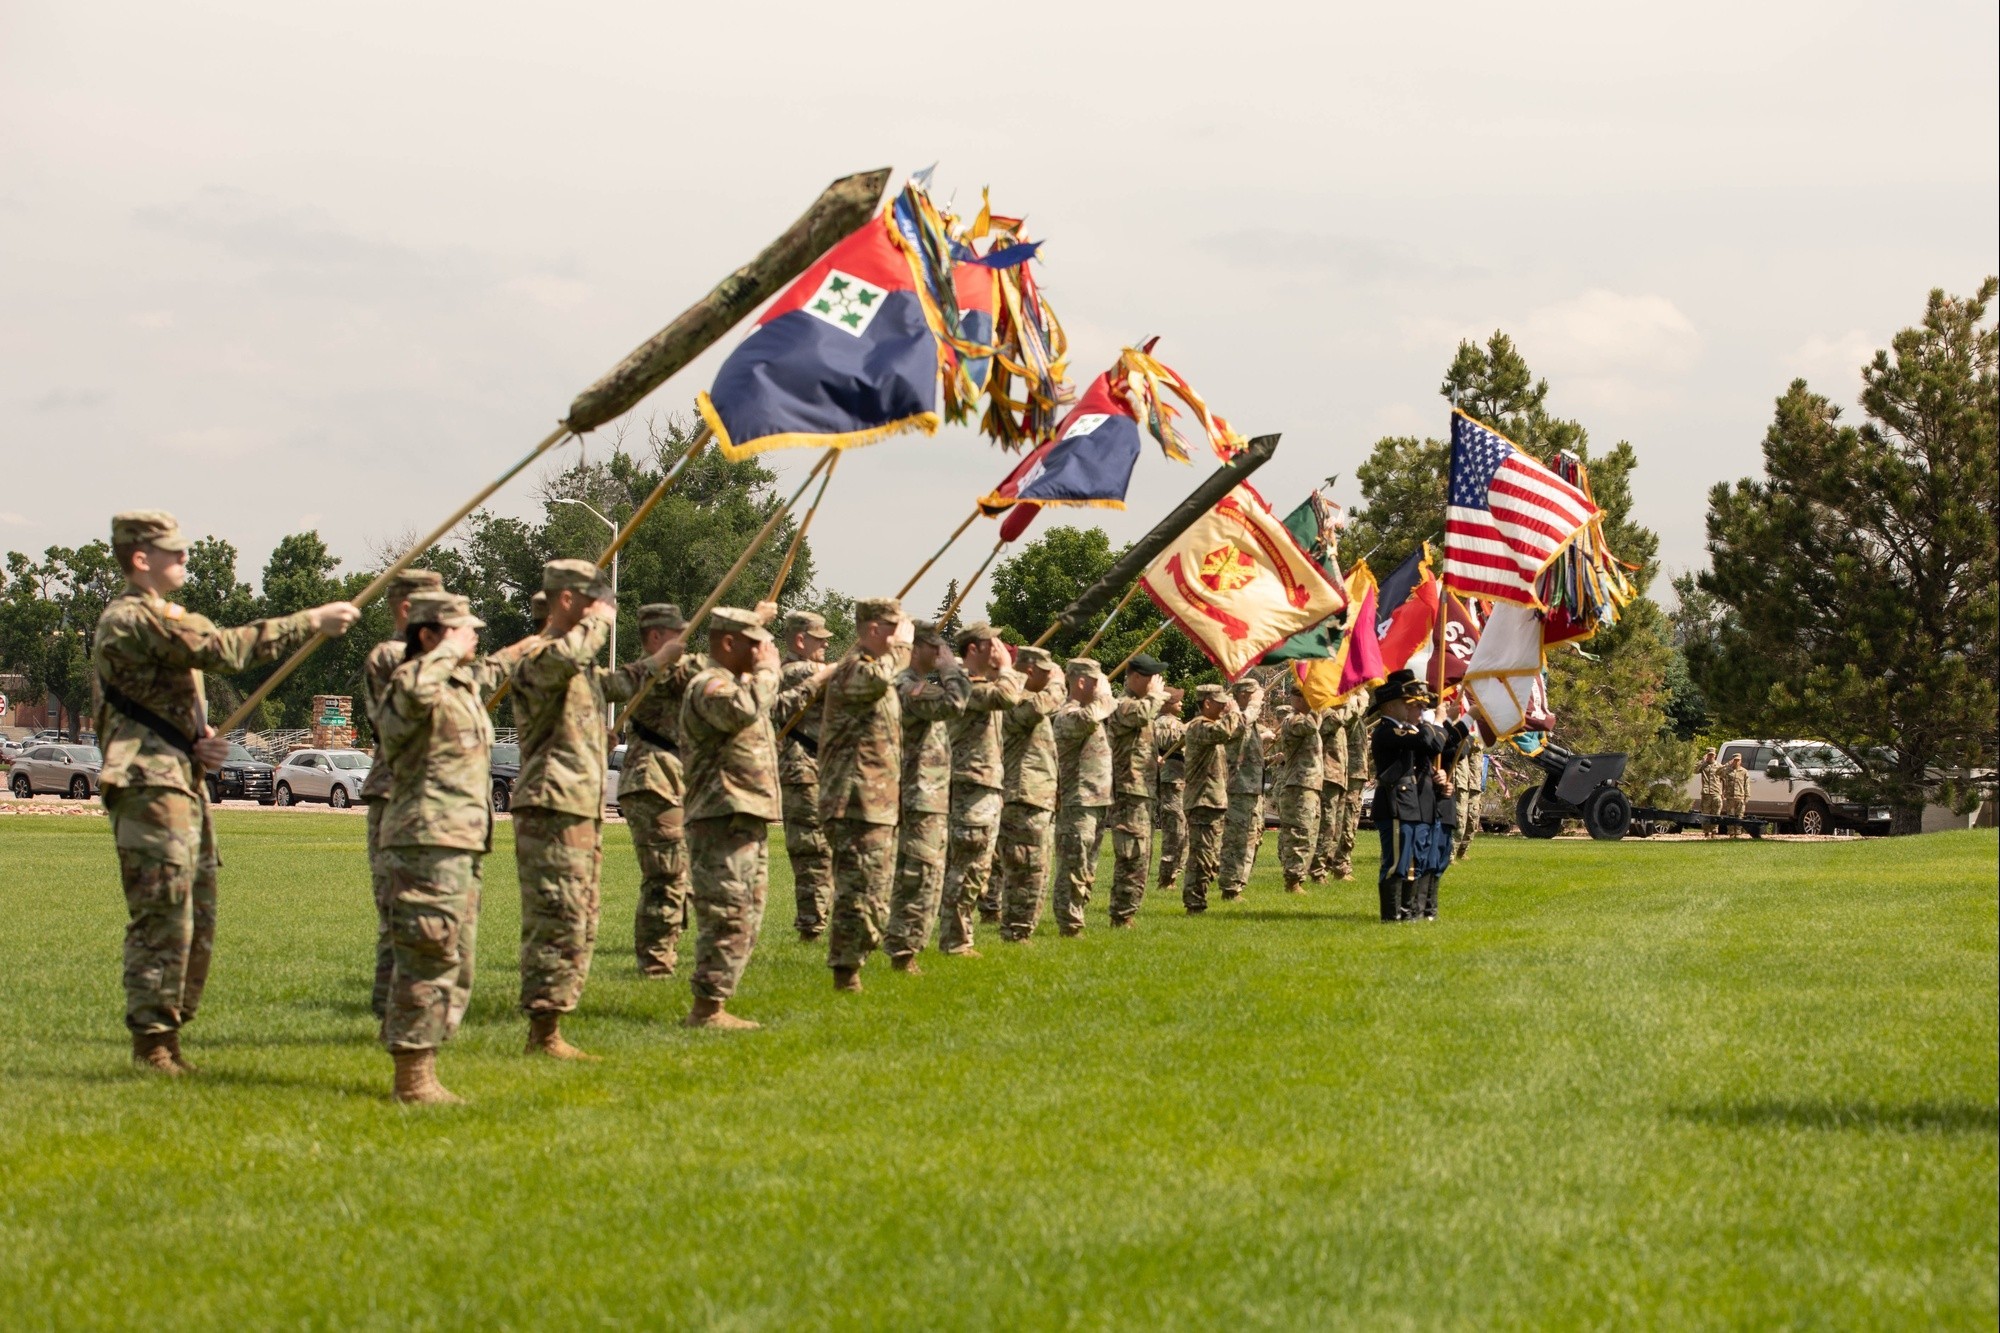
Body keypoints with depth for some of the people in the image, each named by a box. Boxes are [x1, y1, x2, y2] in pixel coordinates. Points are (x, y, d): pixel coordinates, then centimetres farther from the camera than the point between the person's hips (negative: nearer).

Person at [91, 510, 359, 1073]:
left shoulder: (161, 617, 21)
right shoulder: (131, 620, -12)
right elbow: (223, 648, -21)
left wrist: (200, 742, 6)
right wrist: (312, 622, -19)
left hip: (183, 782, 10)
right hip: (150, 787, -10)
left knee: (197, 924, 12)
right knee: (162, 921, -9)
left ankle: (167, 1037, 18)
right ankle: (152, 1045, -4)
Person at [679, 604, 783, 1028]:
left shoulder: (736, 682, 22)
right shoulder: (709, 686, -12)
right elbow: (742, 710, -33)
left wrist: (763, 670, 25)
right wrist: (766, 669, -19)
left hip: (749, 822, 11)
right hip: (724, 820, -11)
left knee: (746, 921, 13)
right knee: (728, 917, -13)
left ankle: (715, 1004, 17)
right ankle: (707, 1008, -11)